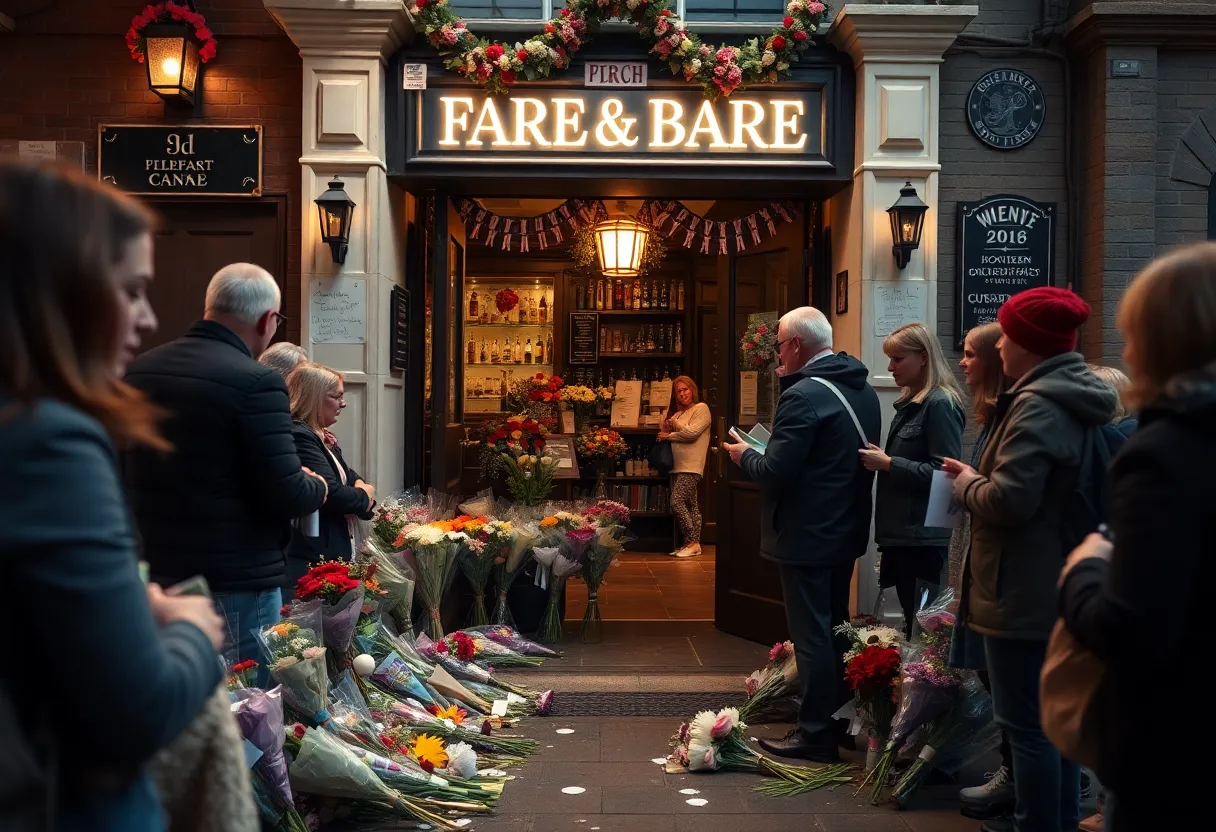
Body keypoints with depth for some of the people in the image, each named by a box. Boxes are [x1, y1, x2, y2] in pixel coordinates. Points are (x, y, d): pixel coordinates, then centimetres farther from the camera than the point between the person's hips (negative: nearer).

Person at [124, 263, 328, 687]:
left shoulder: (140, 370, 4)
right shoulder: (255, 381, -19)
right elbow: (286, 495, -20)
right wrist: (318, 485, 1)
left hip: (154, 569, 7)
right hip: (236, 578, -7)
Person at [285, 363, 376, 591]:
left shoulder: (323, 438, 18)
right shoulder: (298, 436, -16)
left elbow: (349, 476, 20)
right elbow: (331, 493, -24)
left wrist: (361, 486, -5)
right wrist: (364, 496, -3)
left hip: (331, 552, 11)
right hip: (309, 559, -11)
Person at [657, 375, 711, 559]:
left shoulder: (701, 408, -4)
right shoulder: (679, 413, 20)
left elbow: (691, 433, -15)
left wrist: (669, 435, -4)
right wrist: (667, 428, 2)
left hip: (691, 467, -8)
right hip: (678, 466, 8)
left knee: (677, 503, -15)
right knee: (690, 505, 8)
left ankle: (692, 542, -8)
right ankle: (693, 543, 10)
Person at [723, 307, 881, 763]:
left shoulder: (804, 396, -21)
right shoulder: (863, 390, 8)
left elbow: (775, 471, -23)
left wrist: (745, 456, -3)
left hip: (807, 535, -9)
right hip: (847, 529, 9)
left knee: (811, 634, 0)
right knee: (835, 626, 20)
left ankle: (816, 734, 9)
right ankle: (838, 719, 31)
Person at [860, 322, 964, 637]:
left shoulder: (940, 404, -13)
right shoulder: (910, 402, 15)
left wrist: (888, 464, -17)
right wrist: (879, 460, 7)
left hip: (923, 535, -9)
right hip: (902, 531, 9)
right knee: (912, 619, 13)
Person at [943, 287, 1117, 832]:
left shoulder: (1037, 405, -20)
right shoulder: (1077, 400, 11)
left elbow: (1008, 501, -27)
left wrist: (966, 483, -7)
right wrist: (981, 476, 9)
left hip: (1024, 593, -10)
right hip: (1062, 586, 10)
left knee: (1026, 724, 0)